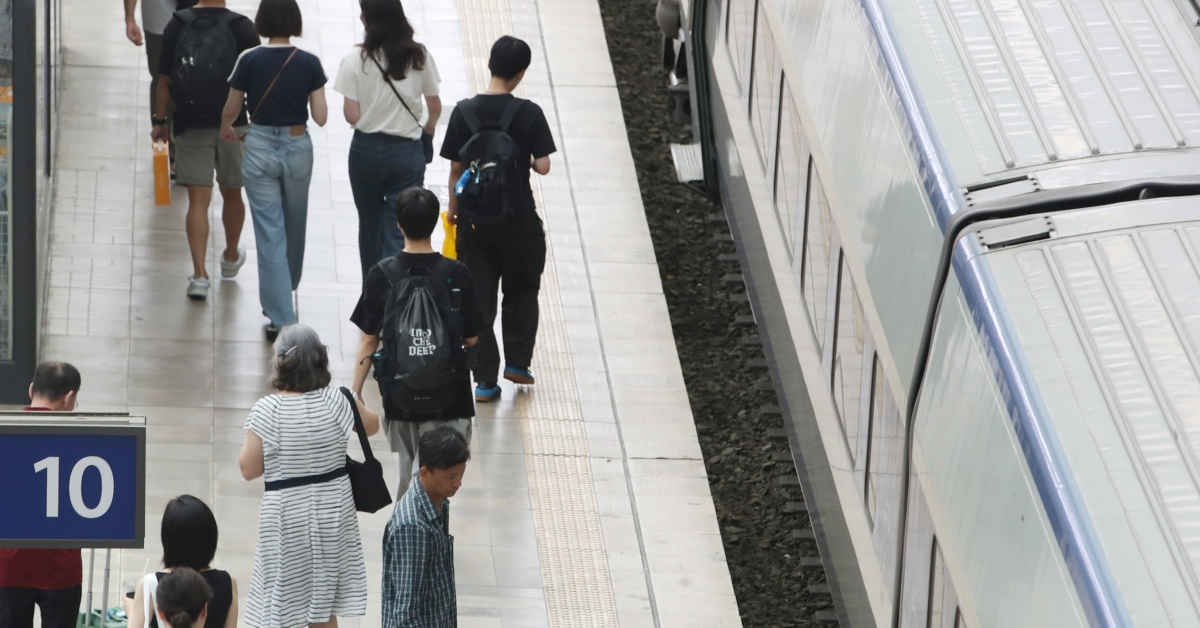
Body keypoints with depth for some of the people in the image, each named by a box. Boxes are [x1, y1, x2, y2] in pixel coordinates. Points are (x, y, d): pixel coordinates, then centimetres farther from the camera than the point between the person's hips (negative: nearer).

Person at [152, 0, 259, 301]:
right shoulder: (241, 28, -7)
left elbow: (164, 81, 1)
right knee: (232, 194, 19)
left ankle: (200, 274, -10)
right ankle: (231, 258, 39)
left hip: (190, 126, 0)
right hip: (232, 126, 0)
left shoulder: (176, 26, -3)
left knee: (198, 200, 0)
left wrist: (160, 122, 11)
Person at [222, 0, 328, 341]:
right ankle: (284, 294, 45)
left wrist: (225, 129, 23)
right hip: (297, 147, 2)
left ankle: (281, 319, -2)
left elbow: (231, 109, 1)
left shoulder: (249, 60, -11)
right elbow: (320, 117, -8)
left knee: (270, 233, 2)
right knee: (294, 227, 23)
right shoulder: (309, 63, -9)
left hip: (260, 148, -2)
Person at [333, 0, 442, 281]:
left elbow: (352, 116, -13)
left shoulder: (355, 60, -12)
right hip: (408, 152, 0)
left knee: (370, 226, 18)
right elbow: (435, 108, 4)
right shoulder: (419, 56, -5)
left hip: (367, 150, 0)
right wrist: (427, 132, 24)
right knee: (399, 234, 0)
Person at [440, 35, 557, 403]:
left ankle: (484, 379, 6)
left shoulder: (465, 112, -7)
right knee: (521, 292, 20)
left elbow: (455, 168, -1)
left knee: (479, 300, 7)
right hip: (519, 218, -1)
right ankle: (517, 362, 22)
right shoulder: (529, 114, -12)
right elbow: (543, 166, -13)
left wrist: (453, 207, 14)